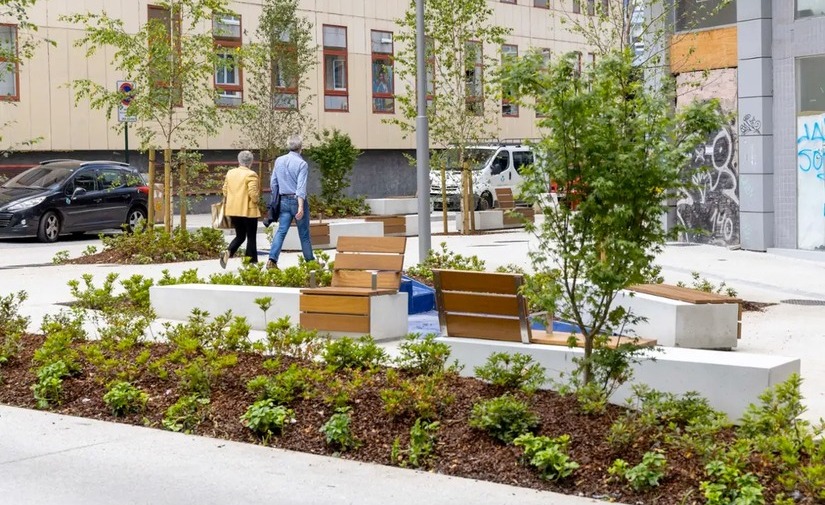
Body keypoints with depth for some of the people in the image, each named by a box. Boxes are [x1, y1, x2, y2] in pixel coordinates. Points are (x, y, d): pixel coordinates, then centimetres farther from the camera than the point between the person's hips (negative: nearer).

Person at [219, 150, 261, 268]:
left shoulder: (230, 173, 7)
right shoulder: (251, 175, -13)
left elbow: (225, 191, 11)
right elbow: (253, 193, -19)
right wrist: (255, 201, 0)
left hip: (233, 210, 6)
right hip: (248, 210, -6)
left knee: (240, 236, 16)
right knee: (251, 237, 6)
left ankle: (228, 252, -8)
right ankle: (252, 262, 7)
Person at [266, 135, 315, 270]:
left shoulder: (279, 161, 4)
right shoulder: (302, 164, -12)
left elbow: (273, 183, 9)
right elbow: (301, 187, -20)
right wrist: (301, 207, -24)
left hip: (284, 201, 4)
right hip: (298, 200, -4)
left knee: (281, 230, 0)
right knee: (304, 233, 8)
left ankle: (272, 260, -15)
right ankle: (310, 260, 20)